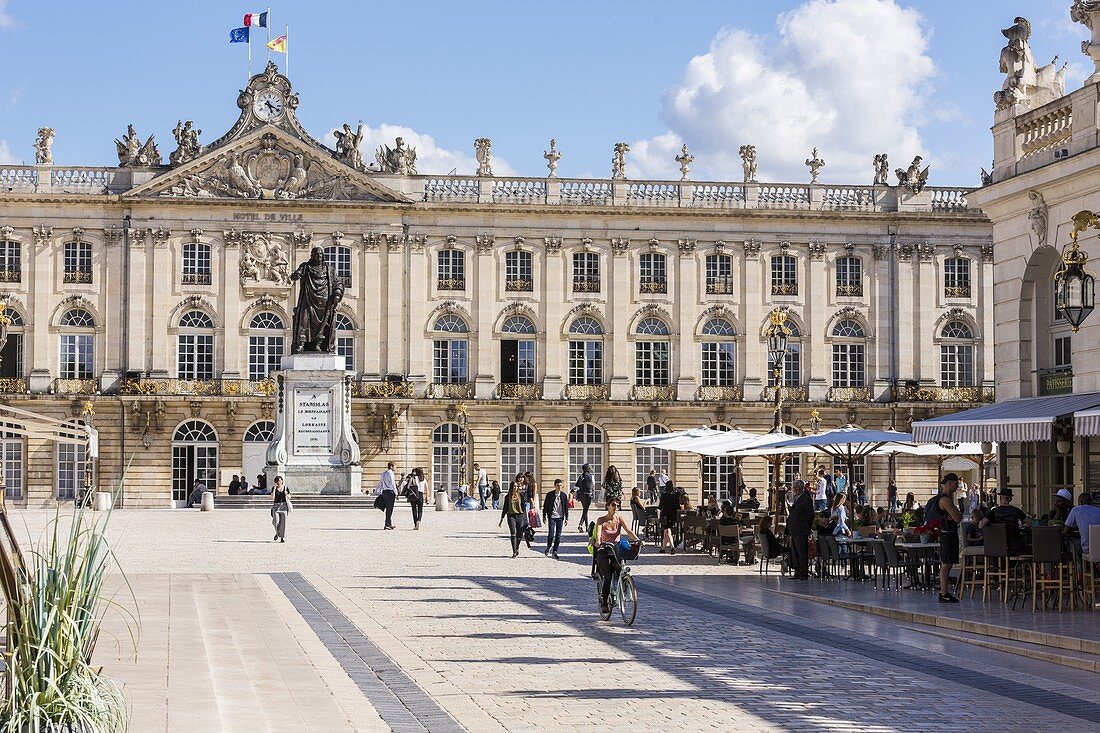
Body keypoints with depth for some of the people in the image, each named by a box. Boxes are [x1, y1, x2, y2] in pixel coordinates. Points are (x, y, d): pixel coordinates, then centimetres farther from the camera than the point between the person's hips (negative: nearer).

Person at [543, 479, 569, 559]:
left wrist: (566, 518, 6)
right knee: (551, 534, -8)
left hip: (560, 517, 2)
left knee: (558, 535, 2)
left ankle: (555, 551, 10)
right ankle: (548, 547, 18)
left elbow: (566, 507, 9)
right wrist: (544, 516, 2)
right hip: (552, 517, -2)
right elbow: (545, 506, 4)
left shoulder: (564, 495, 4)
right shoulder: (550, 495, -2)